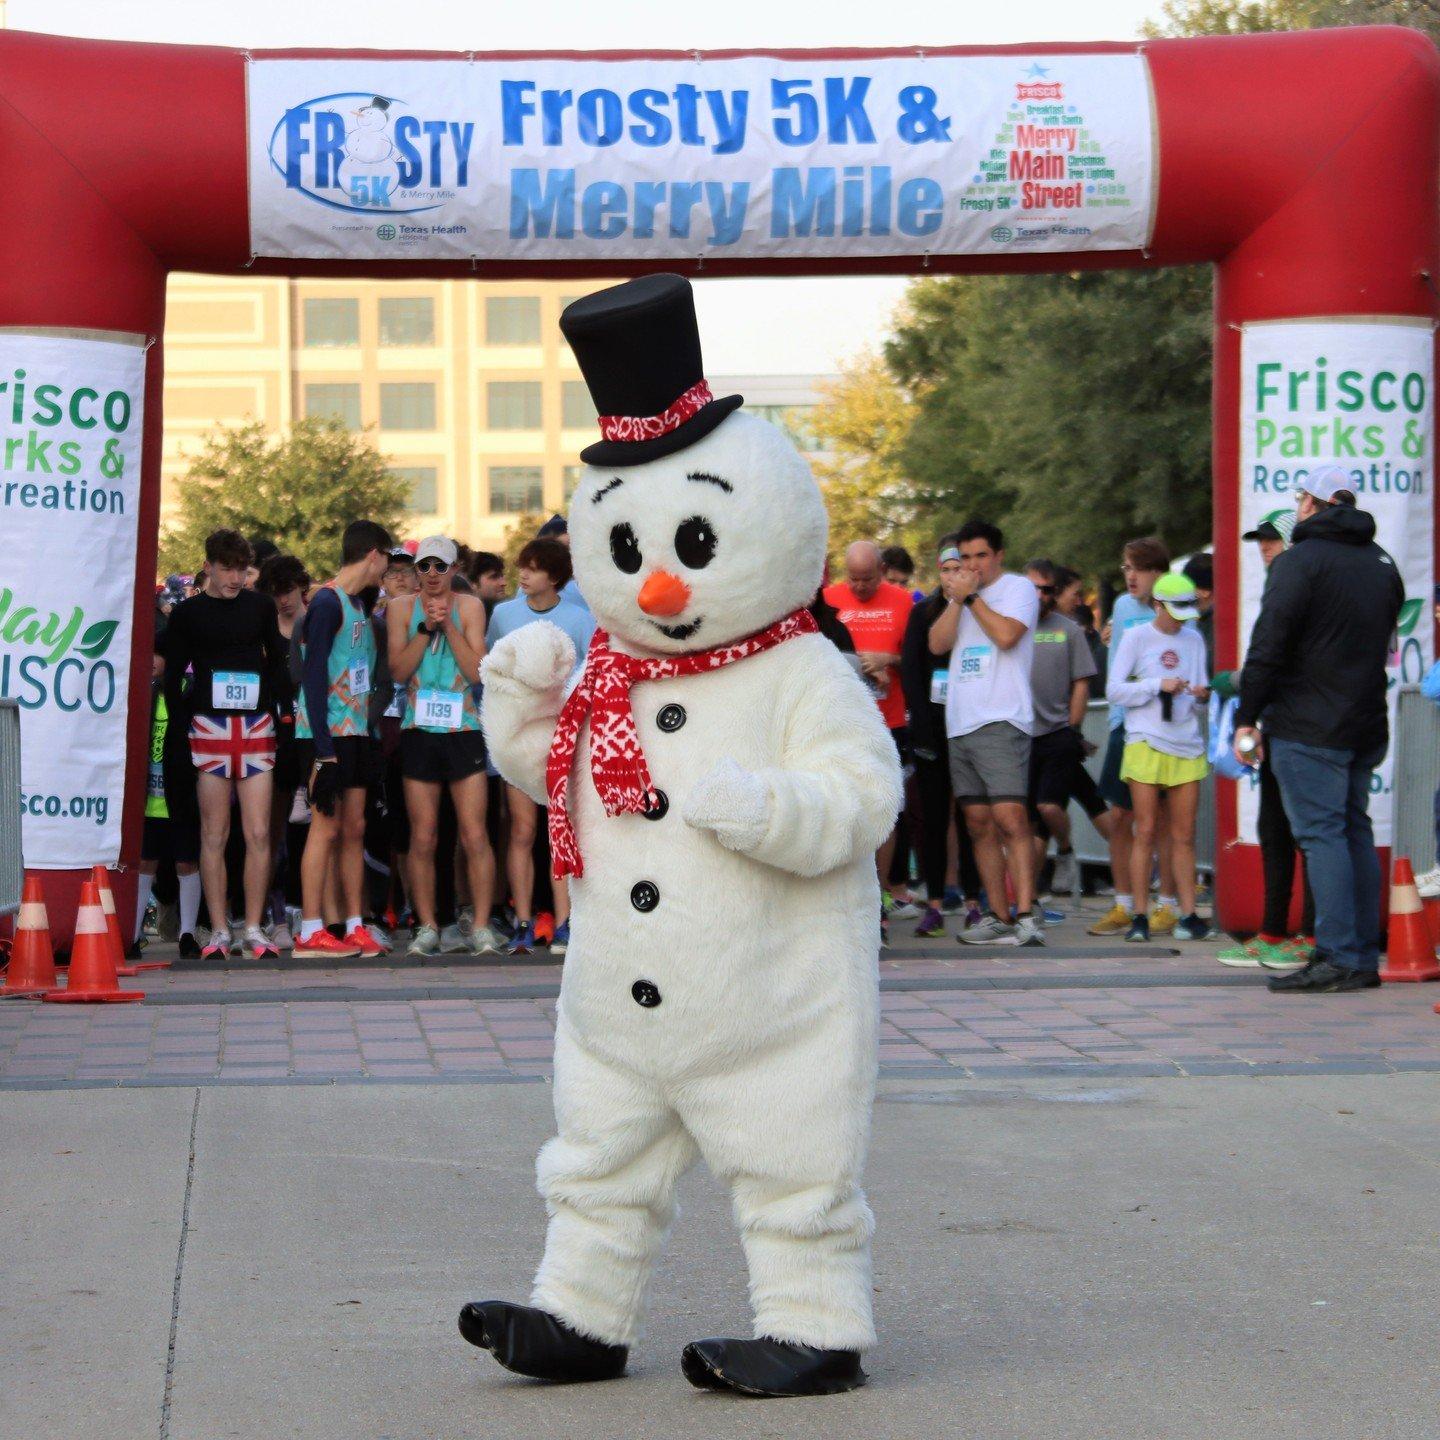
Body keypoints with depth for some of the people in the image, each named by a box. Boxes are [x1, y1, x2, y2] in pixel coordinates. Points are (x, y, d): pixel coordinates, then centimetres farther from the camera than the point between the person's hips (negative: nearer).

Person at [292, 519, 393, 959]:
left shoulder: (358, 605, 16)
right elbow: (313, 676, -16)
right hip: (327, 736, -9)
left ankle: (355, 926, 12)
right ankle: (311, 933, -7)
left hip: (354, 733, 9)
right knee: (326, 825, -8)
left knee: (354, 828, 8)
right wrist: (323, 747, -20)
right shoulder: (327, 602, -12)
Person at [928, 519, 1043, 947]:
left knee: (1010, 818, -16)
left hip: (1002, 722, -7)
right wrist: (956, 598, -1)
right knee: (979, 824, 5)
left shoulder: (1018, 588, 3)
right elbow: (937, 644, 8)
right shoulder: (960, 596, 21)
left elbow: (1006, 635, -14)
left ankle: (1026, 915, -21)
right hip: (960, 724, 7)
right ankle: (998, 918, 8)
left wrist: (970, 595, -6)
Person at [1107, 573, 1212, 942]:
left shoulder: (1193, 640, 15)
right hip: (1146, 743, -4)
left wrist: (1203, 693, -4)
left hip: (1187, 746, 4)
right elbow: (1114, 691, -3)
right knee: (1146, 832, -5)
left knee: (1184, 836, 2)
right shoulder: (1136, 637, 2)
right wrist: (1158, 685, -13)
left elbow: (1201, 687, 19)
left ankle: (1188, 914, 3)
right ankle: (1139, 917, -2)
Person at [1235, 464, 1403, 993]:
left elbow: (1268, 647, -14)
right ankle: (1365, 957, 12)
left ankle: (1339, 957, -13)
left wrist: (1247, 718, -9)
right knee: (1356, 834, 12)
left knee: (1321, 835, -8)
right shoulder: (1382, 563, 16)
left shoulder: (1299, 561, -9)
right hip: (1366, 728, 7)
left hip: (1307, 730, -7)